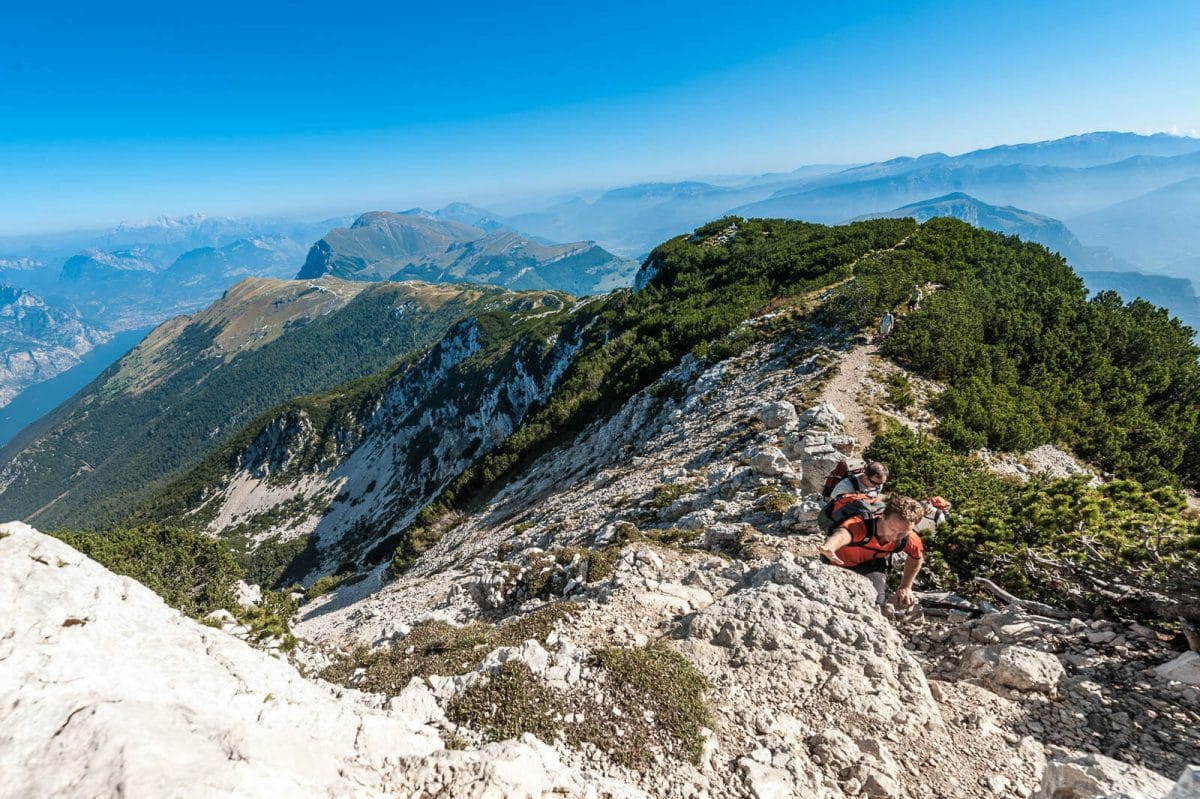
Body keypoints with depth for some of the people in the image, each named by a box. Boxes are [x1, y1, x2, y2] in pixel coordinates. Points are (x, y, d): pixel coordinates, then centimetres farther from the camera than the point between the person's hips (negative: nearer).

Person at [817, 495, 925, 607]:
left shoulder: (909, 539, -27)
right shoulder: (859, 525, -45)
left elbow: (916, 558, -2)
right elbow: (842, 535, -70)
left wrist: (905, 587, 0)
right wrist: (829, 548, -92)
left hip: (872, 566, 3)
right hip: (839, 564, -3)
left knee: (875, 602, -14)